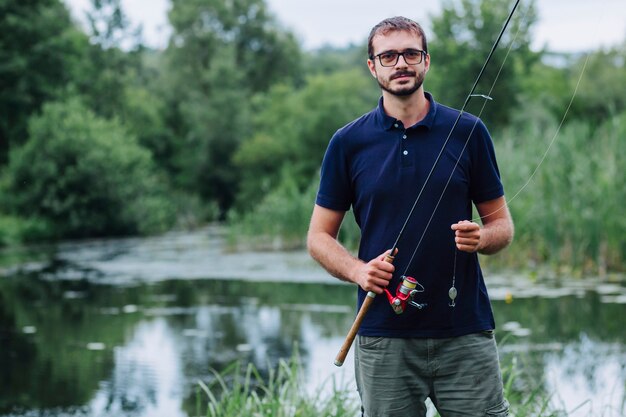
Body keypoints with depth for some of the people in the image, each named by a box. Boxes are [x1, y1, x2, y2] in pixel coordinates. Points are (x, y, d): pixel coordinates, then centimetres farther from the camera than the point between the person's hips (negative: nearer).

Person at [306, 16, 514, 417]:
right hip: (384, 335, 0)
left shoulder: (468, 131, 4)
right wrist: (357, 270, -10)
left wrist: (480, 237, -13)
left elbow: (502, 224, 10)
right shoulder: (349, 142, 4)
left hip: (465, 331, 0)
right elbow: (320, 235, 9)